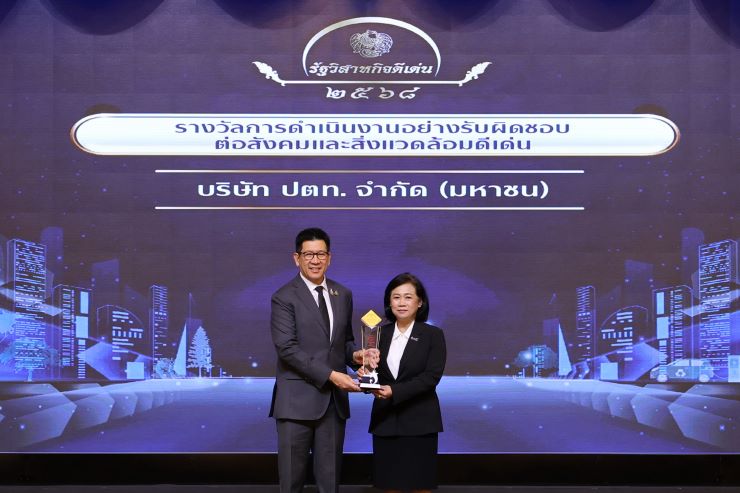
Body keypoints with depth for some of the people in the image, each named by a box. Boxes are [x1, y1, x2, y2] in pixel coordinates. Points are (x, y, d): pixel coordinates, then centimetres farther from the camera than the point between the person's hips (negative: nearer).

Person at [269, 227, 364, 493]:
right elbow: (287, 348, -14)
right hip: (297, 400, -5)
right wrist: (330, 375, -20)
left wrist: (354, 354, -3)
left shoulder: (343, 295, 12)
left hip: (334, 400, 5)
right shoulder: (284, 297, -5)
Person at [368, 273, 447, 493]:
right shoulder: (380, 334, 8)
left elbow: (431, 376, -12)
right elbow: (375, 373, 7)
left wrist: (394, 391, -22)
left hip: (419, 422, -3)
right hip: (385, 420, 3)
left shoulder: (433, 335, -2)